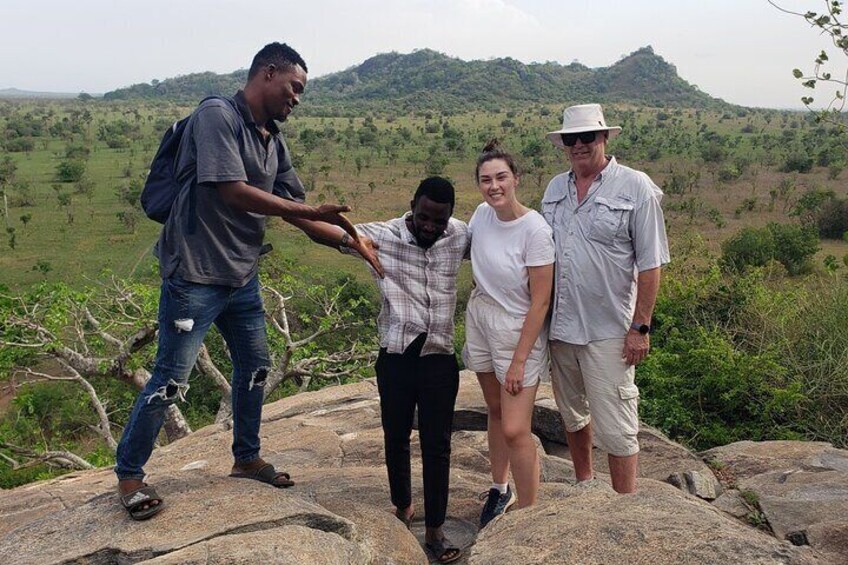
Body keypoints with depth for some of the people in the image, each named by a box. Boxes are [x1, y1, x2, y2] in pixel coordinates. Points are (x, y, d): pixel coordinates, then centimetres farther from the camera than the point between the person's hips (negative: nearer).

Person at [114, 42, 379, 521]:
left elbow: (296, 209, 10)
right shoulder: (217, 116, -14)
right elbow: (233, 191, -23)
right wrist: (313, 212, -18)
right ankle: (129, 473, 20)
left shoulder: (275, 143, 9)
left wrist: (351, 238, 3)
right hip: (195, 277, -8)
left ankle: (247, 457, 35)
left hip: (243, 277, 8)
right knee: (171, 380, 0)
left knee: (255, 367, 16)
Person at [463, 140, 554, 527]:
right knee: (495, 411, 20)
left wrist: (519, 361, -18)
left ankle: (528, 514, 11)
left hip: (519, 330, -6)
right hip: (480, 321, 6)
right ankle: (499, 490, 38)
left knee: (515, 430, -7)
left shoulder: (535, 230, -22)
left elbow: (540, 302, -19)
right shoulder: (482, 215, -4)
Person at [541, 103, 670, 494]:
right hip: (559, 325, 6)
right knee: (572, 415, 20)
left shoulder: (635, 188, -7)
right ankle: (583, 488, 39)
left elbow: (650, 265, -9)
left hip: (608, 330, -5)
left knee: (615, 428, -1)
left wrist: (640, 328, -13)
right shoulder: (555, 188, 9)